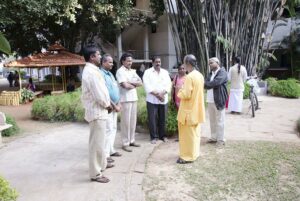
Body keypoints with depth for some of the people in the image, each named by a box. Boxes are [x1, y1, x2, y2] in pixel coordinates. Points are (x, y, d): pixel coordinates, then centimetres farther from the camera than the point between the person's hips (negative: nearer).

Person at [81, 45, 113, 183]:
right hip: (97, 111, -11)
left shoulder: (91, 70, 13)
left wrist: (106, 104, 8)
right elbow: (99, 94, -24)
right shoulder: (91, 72, -20)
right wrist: (107, 105, -7)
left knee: (100, 140, 22)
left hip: (98, 110, 11)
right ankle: (95, 173, 8)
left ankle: (102, 164, 39)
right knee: (97, 142, -2)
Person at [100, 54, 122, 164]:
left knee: (113, 129, 14)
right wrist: (114, 105, -15)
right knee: (108, 130, -7)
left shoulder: (110, 74, 15)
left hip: (114, 106, 9)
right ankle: (105, 154, 1)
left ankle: (111, 150, 25)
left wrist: (118, 103, 9)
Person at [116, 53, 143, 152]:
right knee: (126, 121, -2)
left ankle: (132, 140, 23)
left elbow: (140, 82, 8)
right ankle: (125, 143, 5)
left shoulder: (132, 71, 15)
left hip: (134, 98, 7)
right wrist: (135, 84, 0)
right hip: (125, 99, -7)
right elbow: (125, 85, -18)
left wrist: (131, 82, -9)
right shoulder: (120, 71, -8)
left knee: (133, 120, 12)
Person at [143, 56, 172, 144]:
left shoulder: (165, 72, 12)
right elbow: (147, 86, -9)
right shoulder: (148, 72, 1)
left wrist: (162, 94, -13)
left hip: (163, 99, 3)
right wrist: (156, 94, -16)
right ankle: (153, 137, 9)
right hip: (152, 100, -3)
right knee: (152, 119, -2)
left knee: (163, 118, 8)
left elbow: (168, 84, 2)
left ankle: (162, 135, 22)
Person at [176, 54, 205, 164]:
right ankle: (194, 152, 29)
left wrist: (180, 91, -5)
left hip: (189, 110, -9)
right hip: (197, 109, 9)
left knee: (187, 133, 1)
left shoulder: (189, 77, -21)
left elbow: (186, 95, -24)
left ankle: (188, 156, 9)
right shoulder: (200, 75, 7)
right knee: (195, 132, 18)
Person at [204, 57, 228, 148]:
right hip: (210, 101, 7)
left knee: (219, 121, 0)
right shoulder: (210, 73, 17)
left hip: (218, 100, -7)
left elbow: (216, 82, -22)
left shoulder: (222, 72, -7)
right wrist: (210, 85, -15)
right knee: (212, 121, 14)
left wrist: (206, 84, -9)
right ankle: (214, 137, 26)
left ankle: (221, 140, 9)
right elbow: (206, 84, 4)